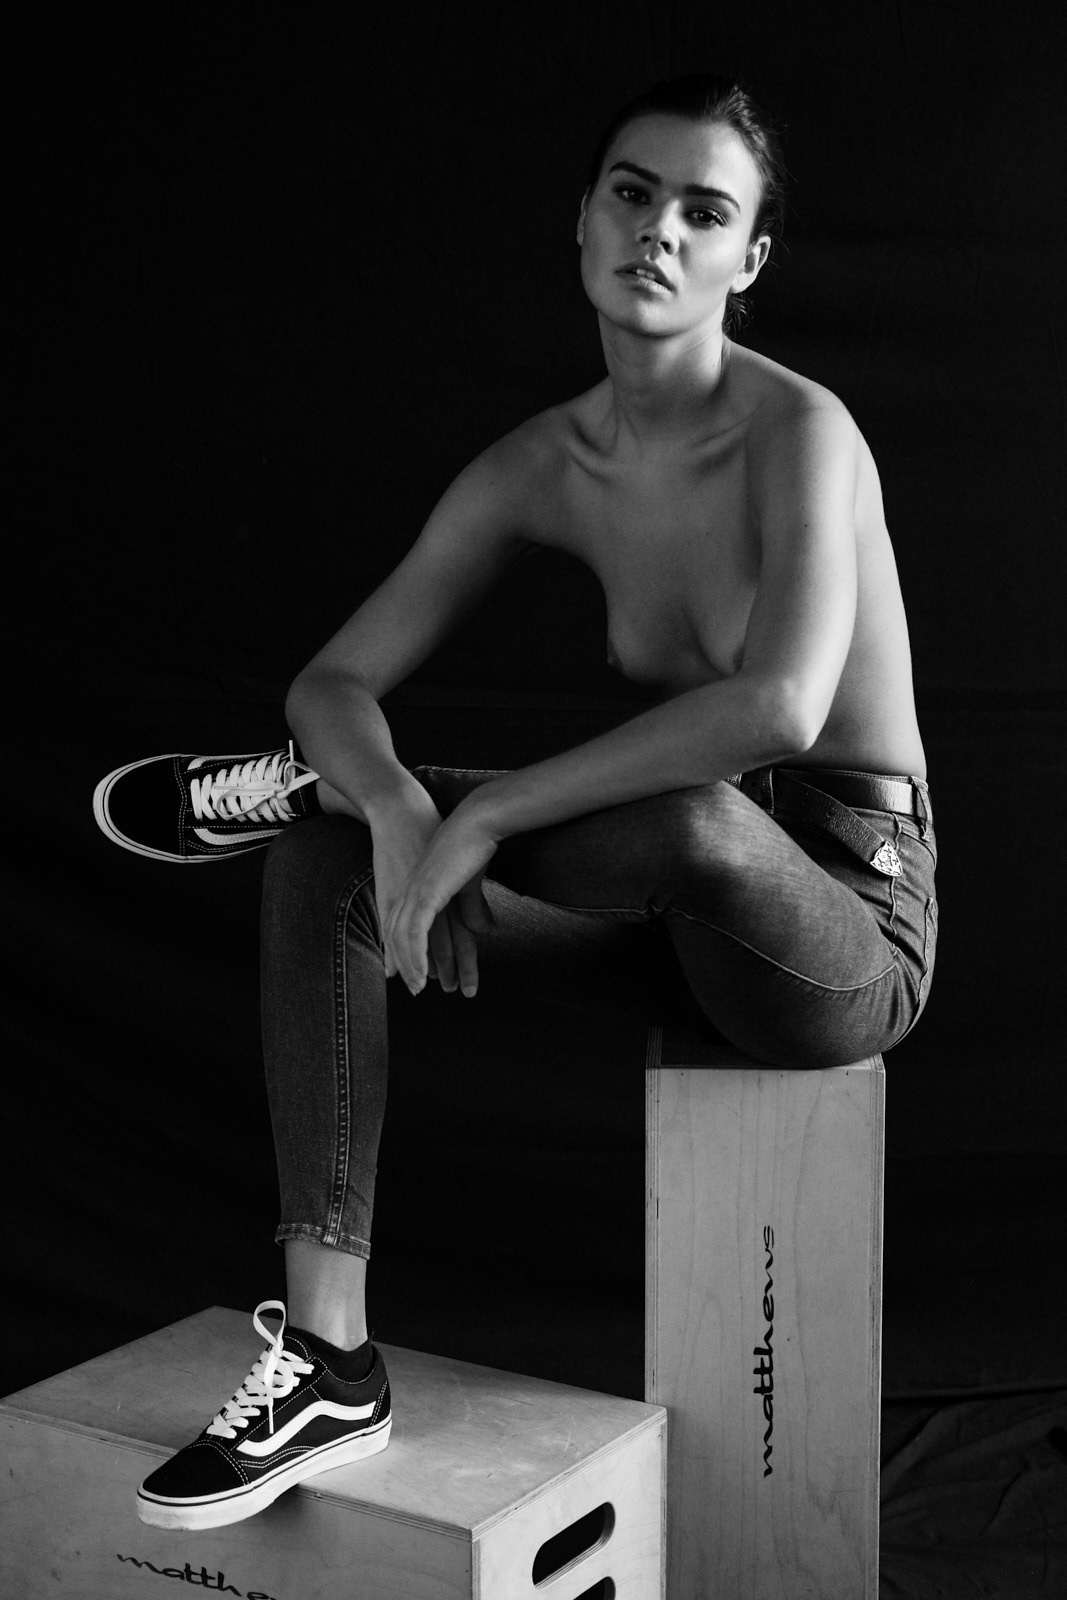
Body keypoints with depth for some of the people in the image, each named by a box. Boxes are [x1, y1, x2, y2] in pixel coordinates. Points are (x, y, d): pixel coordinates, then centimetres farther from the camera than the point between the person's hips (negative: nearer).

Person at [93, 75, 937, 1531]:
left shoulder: (799, 433, -19)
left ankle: (289, 791, -12)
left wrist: (476, 818, -33)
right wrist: (395, 808, -24)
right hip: (683, 911, 6)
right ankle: (330, 1361, -14)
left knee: (702, 819, -40)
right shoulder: (538, 470, 1)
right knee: (326, 861, -9)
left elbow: (779, 708, -37)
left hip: (845, 921, -6)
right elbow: (334, 682, 0)